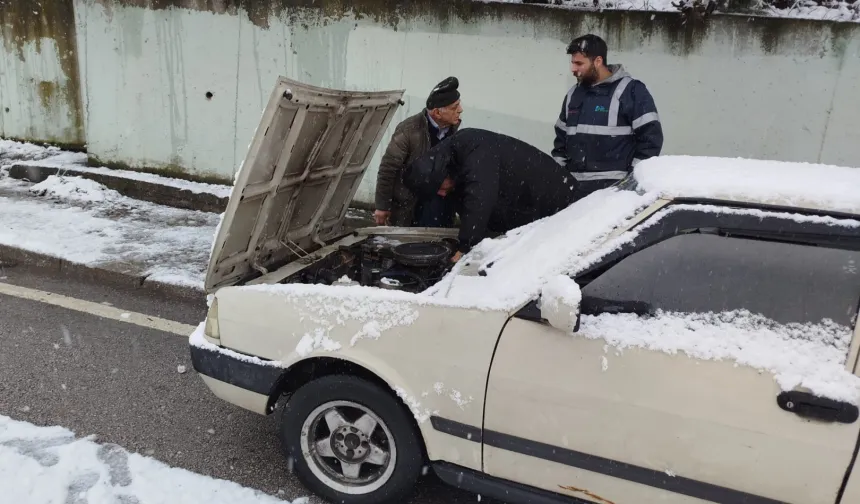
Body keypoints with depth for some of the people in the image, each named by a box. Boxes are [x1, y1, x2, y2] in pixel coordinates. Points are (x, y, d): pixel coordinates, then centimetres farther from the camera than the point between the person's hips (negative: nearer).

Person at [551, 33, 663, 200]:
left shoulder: (631, 90, -4)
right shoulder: (574, 94, 17)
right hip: (575, 187, 7)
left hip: (614, 188, -7)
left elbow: (651, 136, -7)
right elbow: (561, 136, 24)